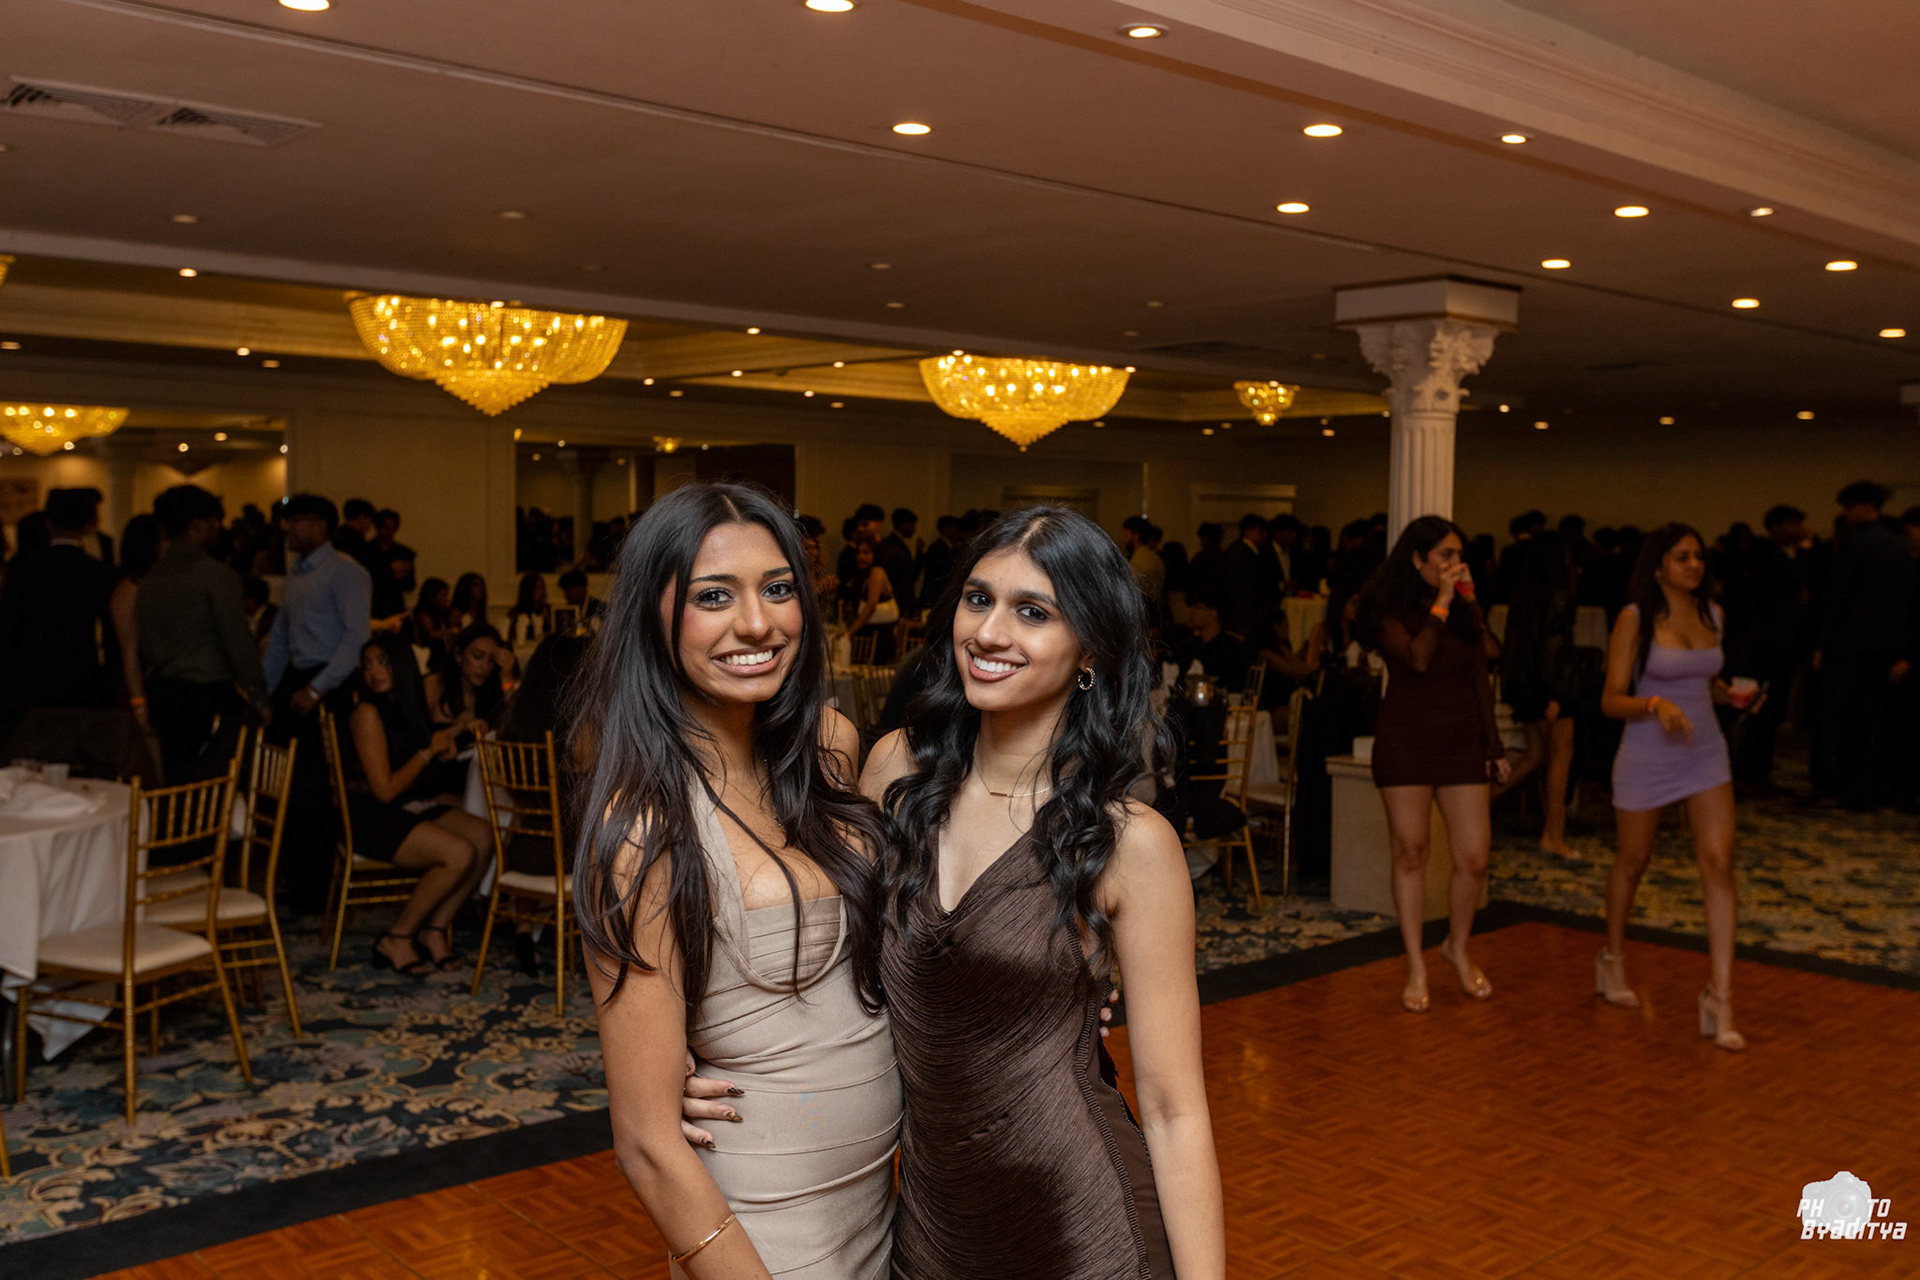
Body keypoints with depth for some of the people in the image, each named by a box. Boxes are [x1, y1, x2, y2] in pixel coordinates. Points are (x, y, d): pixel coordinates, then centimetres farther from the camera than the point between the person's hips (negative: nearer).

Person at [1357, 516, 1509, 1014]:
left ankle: (1458, 947, 25)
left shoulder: (1468, 612, 10)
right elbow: (1418, 659, -22)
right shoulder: (1390, 613, -4)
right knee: (1411, 853, 2)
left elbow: (1480, 684, 14)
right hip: (1405, 743, -4)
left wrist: (1495, 747, 12)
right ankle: (1416, 966, 14)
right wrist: (1441, 601, -14)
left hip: (1461, 743, 4)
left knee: (1474, 859, -1)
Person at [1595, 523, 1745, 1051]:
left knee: (1718, 864, -8)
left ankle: (1720, 998, -7)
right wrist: (1655, 703, -30)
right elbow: (1611, 700, -11)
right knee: (1632, 862, 13)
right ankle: (1613, 960, 37)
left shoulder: (1711, 613, 6)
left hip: (1706, 754, 4)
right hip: (1647, 756, -4)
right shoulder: (1634, 619, -10)